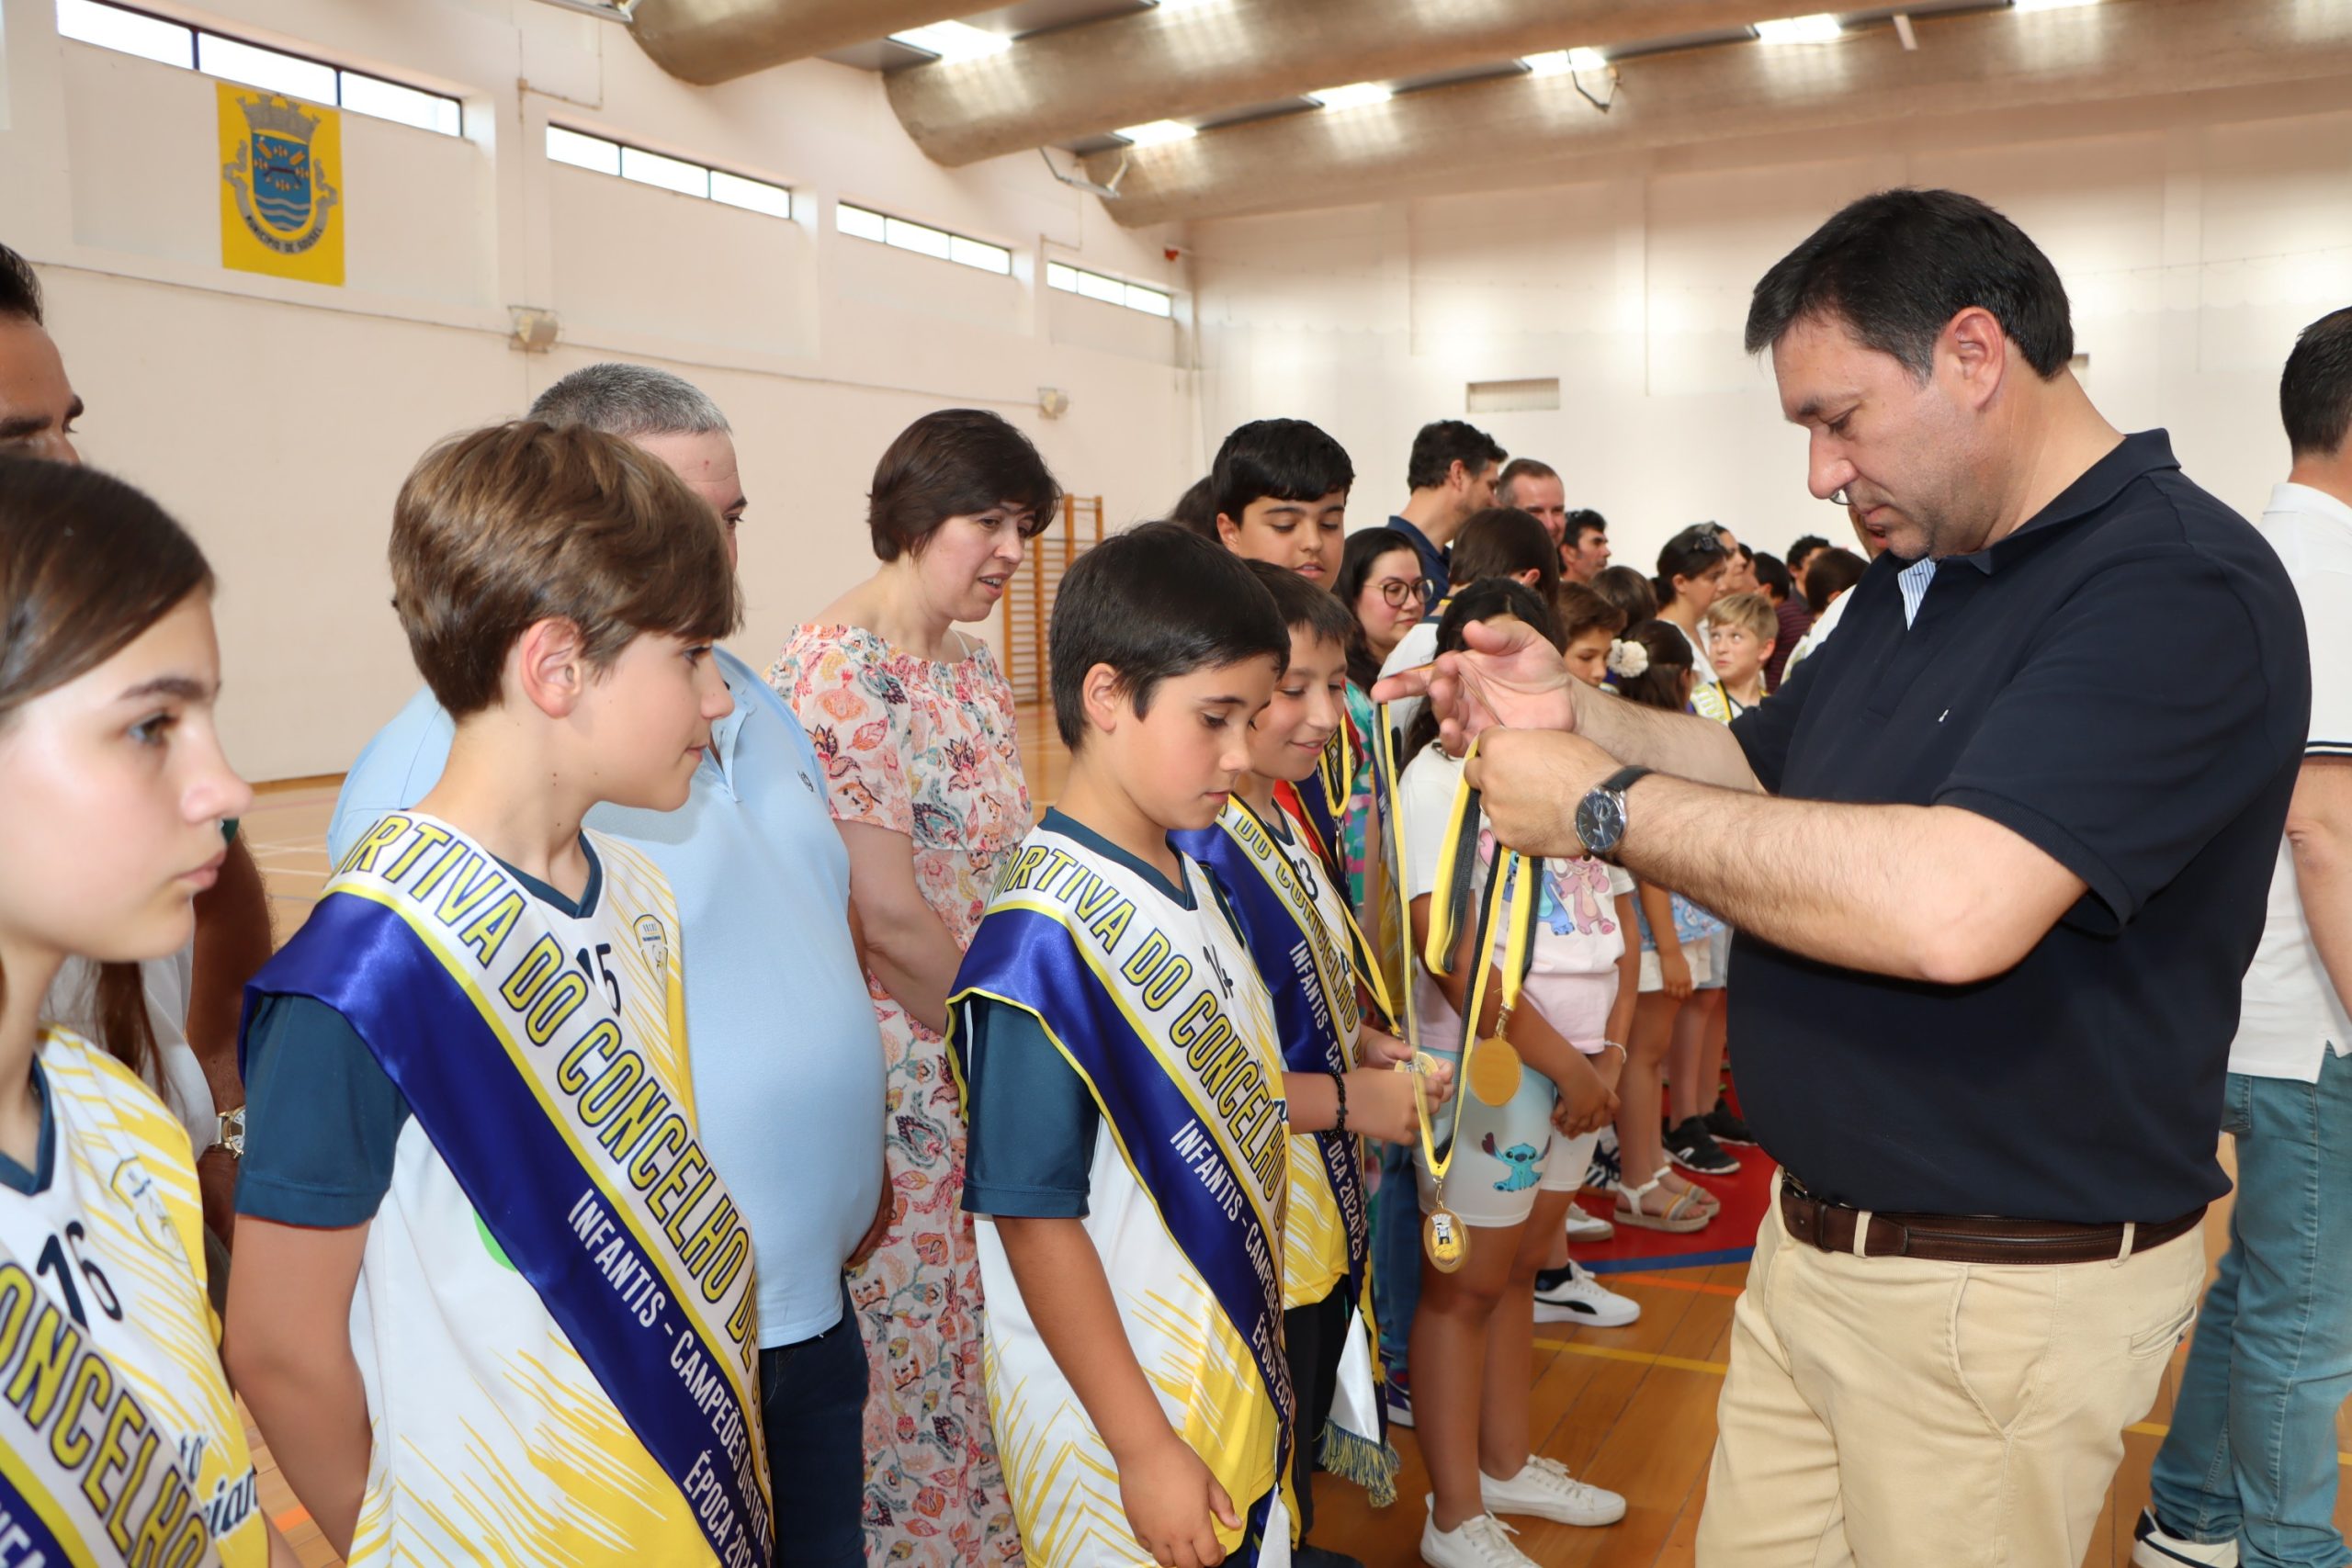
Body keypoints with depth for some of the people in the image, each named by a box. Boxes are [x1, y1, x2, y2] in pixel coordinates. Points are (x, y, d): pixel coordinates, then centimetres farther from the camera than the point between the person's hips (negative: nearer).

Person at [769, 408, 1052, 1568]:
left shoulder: (975, 669, 10)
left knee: (986, 1339, 16)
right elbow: (889, 921, -20)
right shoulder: (835, 673, -17)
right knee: (906, 1351, 7)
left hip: (995, 1059, 8)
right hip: (901, 1075, -8)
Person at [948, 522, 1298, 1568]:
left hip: (1237, 1374, 8)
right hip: (1122, 1414, -8)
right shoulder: (1047, 938, -25)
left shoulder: (1189, 873, 0)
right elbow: (1035, 1218, -22)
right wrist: (1144, 1448, -18)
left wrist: (1342, 1101, 6)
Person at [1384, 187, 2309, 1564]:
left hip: (2002, 1293, -8)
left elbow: (1950, 906, -35)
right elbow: (1766, 767, 19)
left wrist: (1605, 806, -25)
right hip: (1815, 1240, 8)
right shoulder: (1914, 580, 9)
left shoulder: (2178, 588, -22)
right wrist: (1577, 712, 0)